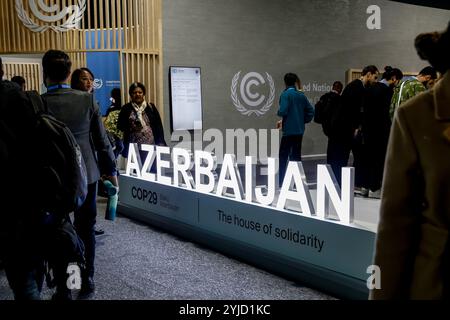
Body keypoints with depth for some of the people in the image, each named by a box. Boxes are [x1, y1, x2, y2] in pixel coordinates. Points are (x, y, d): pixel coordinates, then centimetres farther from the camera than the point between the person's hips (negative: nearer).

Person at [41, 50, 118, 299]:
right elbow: (101, 139, -3)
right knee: (85, 229, 13)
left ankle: (63, 287, 18)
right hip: (86, 174, 2)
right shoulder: (87, 100, -7)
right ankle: (86, 283, 23)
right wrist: (110, 170, 8)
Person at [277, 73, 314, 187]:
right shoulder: (301, 95, 8)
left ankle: (280, 182, -3)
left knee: (283, 156, -2)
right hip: (299, 130, 6)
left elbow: (283, 111, -20)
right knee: (296, 155, 13)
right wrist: (303, 120, 16)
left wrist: (279, 113, 2)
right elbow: (310, 111, 9)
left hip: (289, 130, -6)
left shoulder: (285, 94, -10)